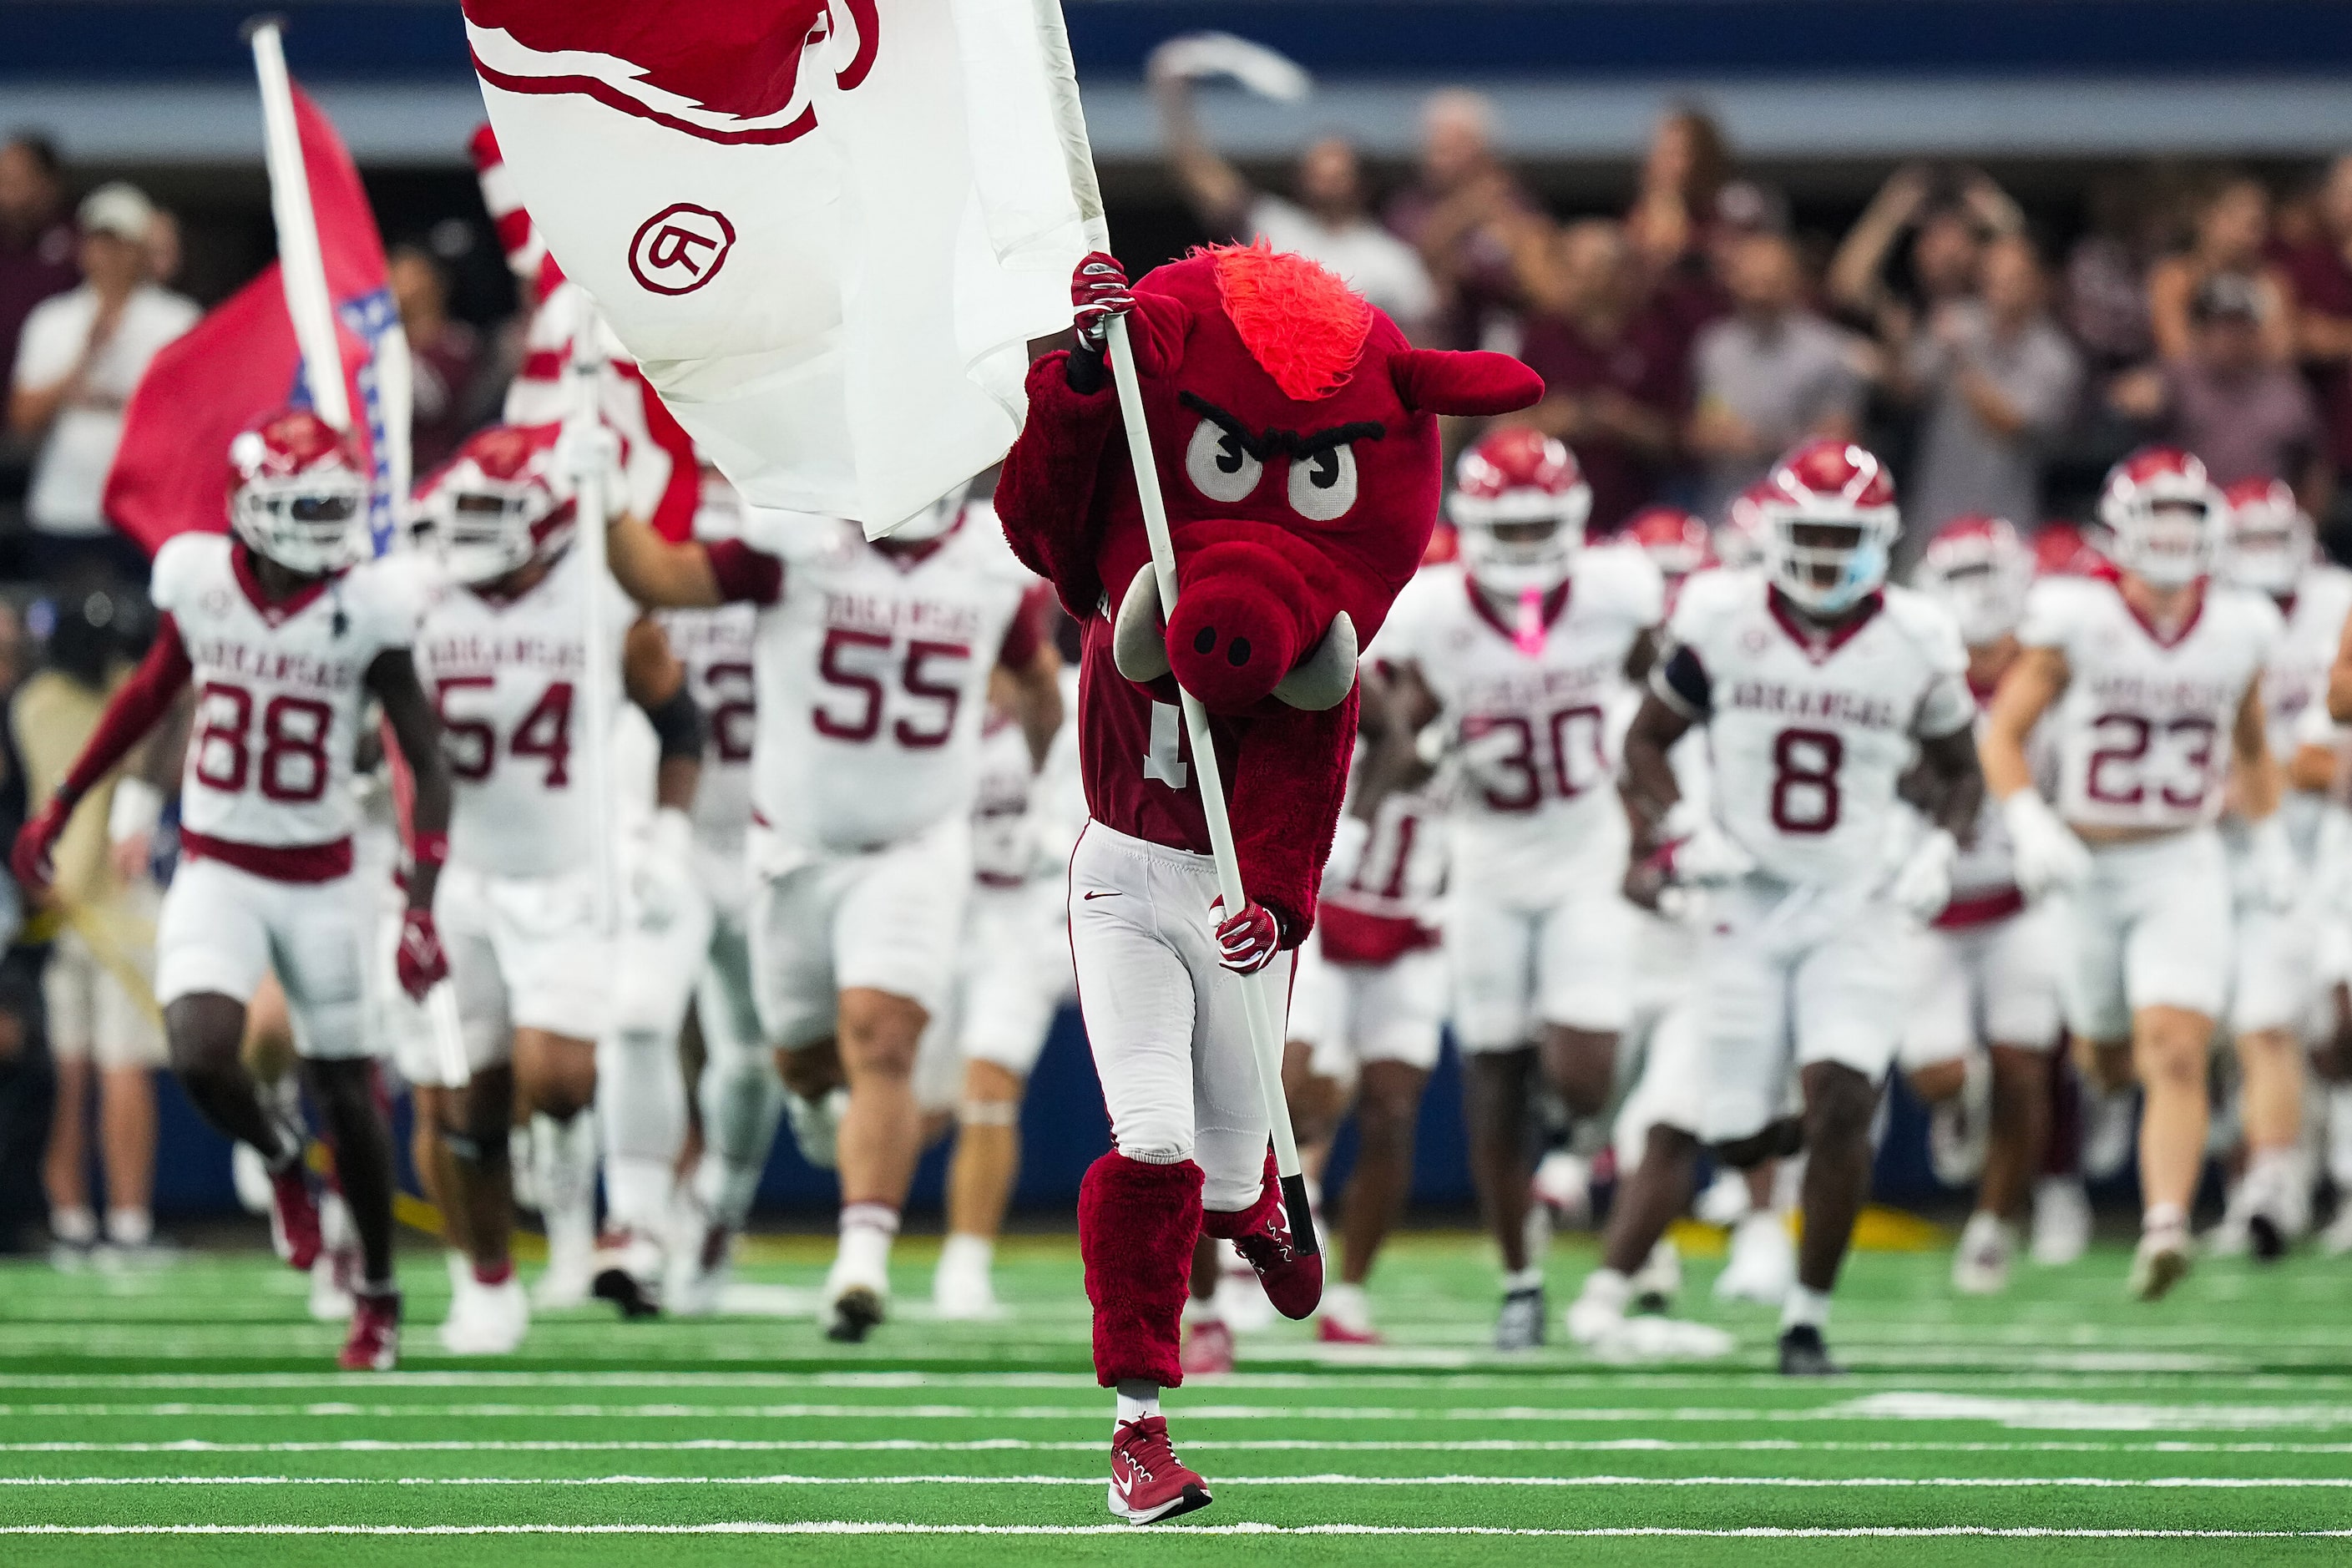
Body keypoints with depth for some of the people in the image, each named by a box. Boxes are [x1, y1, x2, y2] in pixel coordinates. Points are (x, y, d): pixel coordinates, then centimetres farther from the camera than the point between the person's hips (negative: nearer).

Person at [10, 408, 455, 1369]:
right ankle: (278, 1160, 14)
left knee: (346, 1091, 6)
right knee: (201, 1054, -21)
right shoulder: (199, 579, -7)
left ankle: (378, 1293, 27)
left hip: (320, 877, -1)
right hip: (216, 869, 1)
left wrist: (423, 906, -15)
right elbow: (151, 693, 12)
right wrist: (59, 809, 17)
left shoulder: (370, 608, -13)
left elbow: (427, 763, -7)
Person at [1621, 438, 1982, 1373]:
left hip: (1856, 909, -1)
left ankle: (1808, 1318, -4)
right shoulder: (1720, 619, -5)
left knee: (1841, 1103, -18)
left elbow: (1961, 773, 12)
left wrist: (1938, 854, -7)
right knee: (1736, 1140, 0)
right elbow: (1646, 742, 6)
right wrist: (1681, 832, -11)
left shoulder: (1915, 642, -3)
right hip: (1746, 906, 1)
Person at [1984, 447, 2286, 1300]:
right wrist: (2028, 824, -22)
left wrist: (2270, 843, 14)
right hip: (2088, 868, 0)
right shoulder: (2078, 620, -10)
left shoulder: (2236, 630, 0)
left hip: (2183, 869, 0)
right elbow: (2004, 733, -7)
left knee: (2177, 1058, -18)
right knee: (2111, 1061, 18)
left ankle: (2165, 1227, -25)